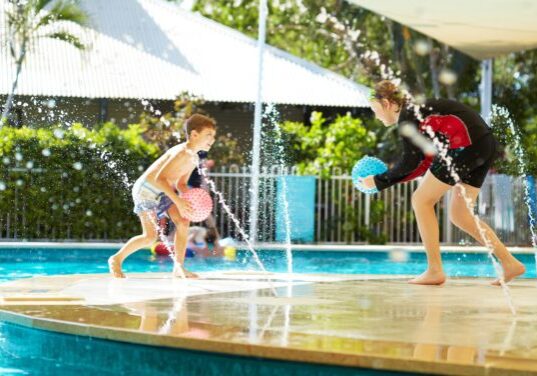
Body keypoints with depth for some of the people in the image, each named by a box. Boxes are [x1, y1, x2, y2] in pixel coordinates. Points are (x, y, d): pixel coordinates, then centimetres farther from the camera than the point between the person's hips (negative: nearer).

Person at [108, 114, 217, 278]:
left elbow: (180, 183, 15)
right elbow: (160, 178, -31)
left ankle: (179, 267, 1)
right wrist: (178, 201, -34)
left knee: (183, 222, -6)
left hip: (163, 191, 9)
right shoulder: (182, 153, -26)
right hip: (146, 190, -9)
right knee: (150, 236, -11)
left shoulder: (194, 158, 5)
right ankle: (116, 259, 8)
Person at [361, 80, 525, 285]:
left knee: (421, 200, -1)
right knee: (459, 214, 14)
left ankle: (435, 271, -2)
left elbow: (410, 162, -7)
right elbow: (427, 162, 22)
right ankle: (510, 263, 11)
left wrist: (380, 181, 3)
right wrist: (388, 178, 20)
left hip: (465, 144, -10)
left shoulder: (406, 117, -4)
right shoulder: (417, 113, 24)